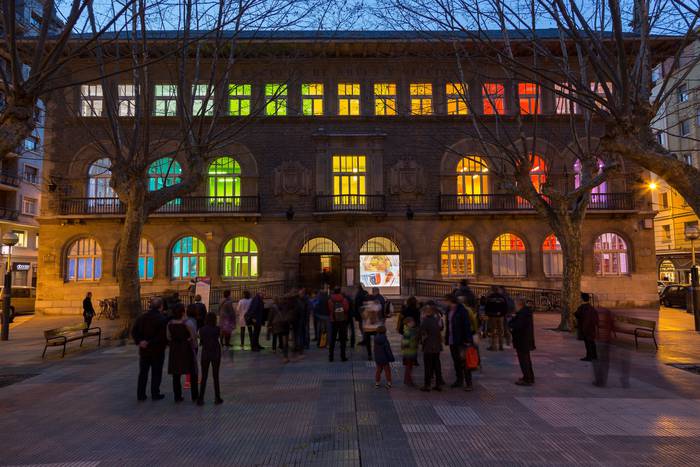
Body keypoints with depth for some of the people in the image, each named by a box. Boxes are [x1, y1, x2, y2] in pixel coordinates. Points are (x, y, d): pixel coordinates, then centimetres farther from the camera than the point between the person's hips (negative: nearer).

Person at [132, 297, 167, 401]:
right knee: (156, 373, 7)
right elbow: (164, 336, -22)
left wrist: (139, 341, -7)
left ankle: (140, 394, 20)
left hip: (144, 350, 5)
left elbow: (134, 331, 0)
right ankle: (155, 394, 12)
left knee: (143, 373, 15)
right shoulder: (162, 319, -15)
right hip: (157, 351, -5)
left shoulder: (141, 317, 3)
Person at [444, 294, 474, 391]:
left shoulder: (462, 311, -14)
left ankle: (468, 383, 3)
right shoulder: (449, 311, 10)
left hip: (461, 341, -8)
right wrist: (446, 338, 12)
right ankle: (459, 381, 27)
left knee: (463, 362, -4)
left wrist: (467, 340, -19)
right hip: (452, 341, 8)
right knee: (456, 362, 16)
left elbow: (467, 326, -16)